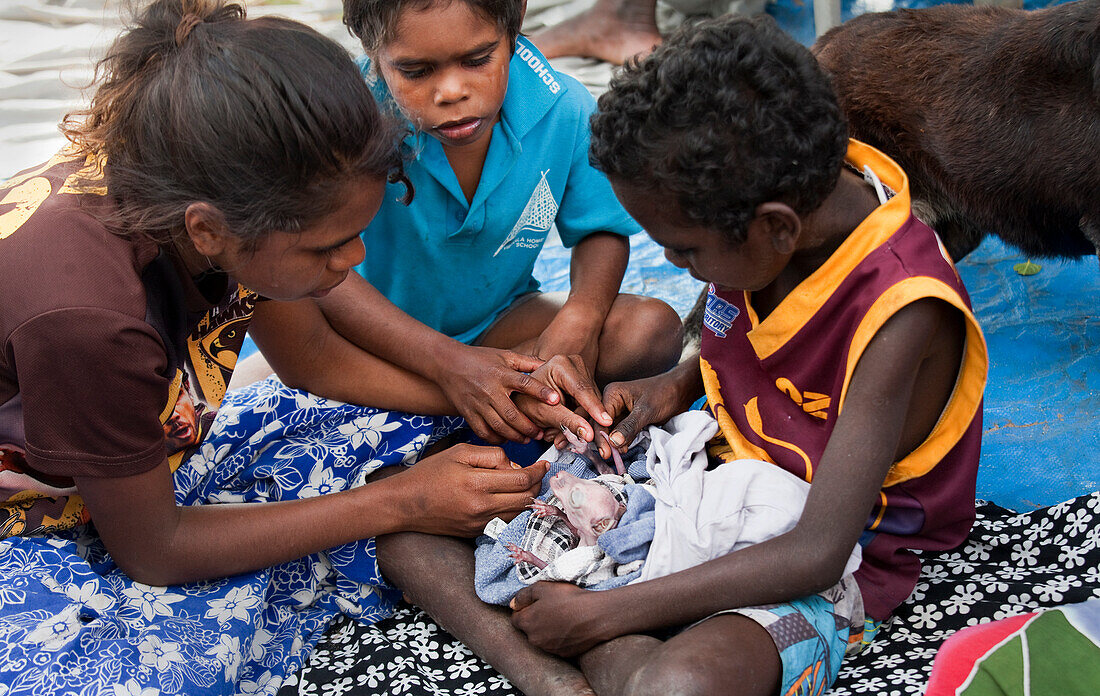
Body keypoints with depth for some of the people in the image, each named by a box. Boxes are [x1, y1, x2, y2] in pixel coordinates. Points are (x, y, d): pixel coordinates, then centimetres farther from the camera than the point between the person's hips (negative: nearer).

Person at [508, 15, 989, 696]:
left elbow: (816, 553, -28)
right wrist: (675, 385, -4)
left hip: (827, 567, -8)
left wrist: (602, 613, -27)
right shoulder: (795, 193, -9)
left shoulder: (900, 313, -29)